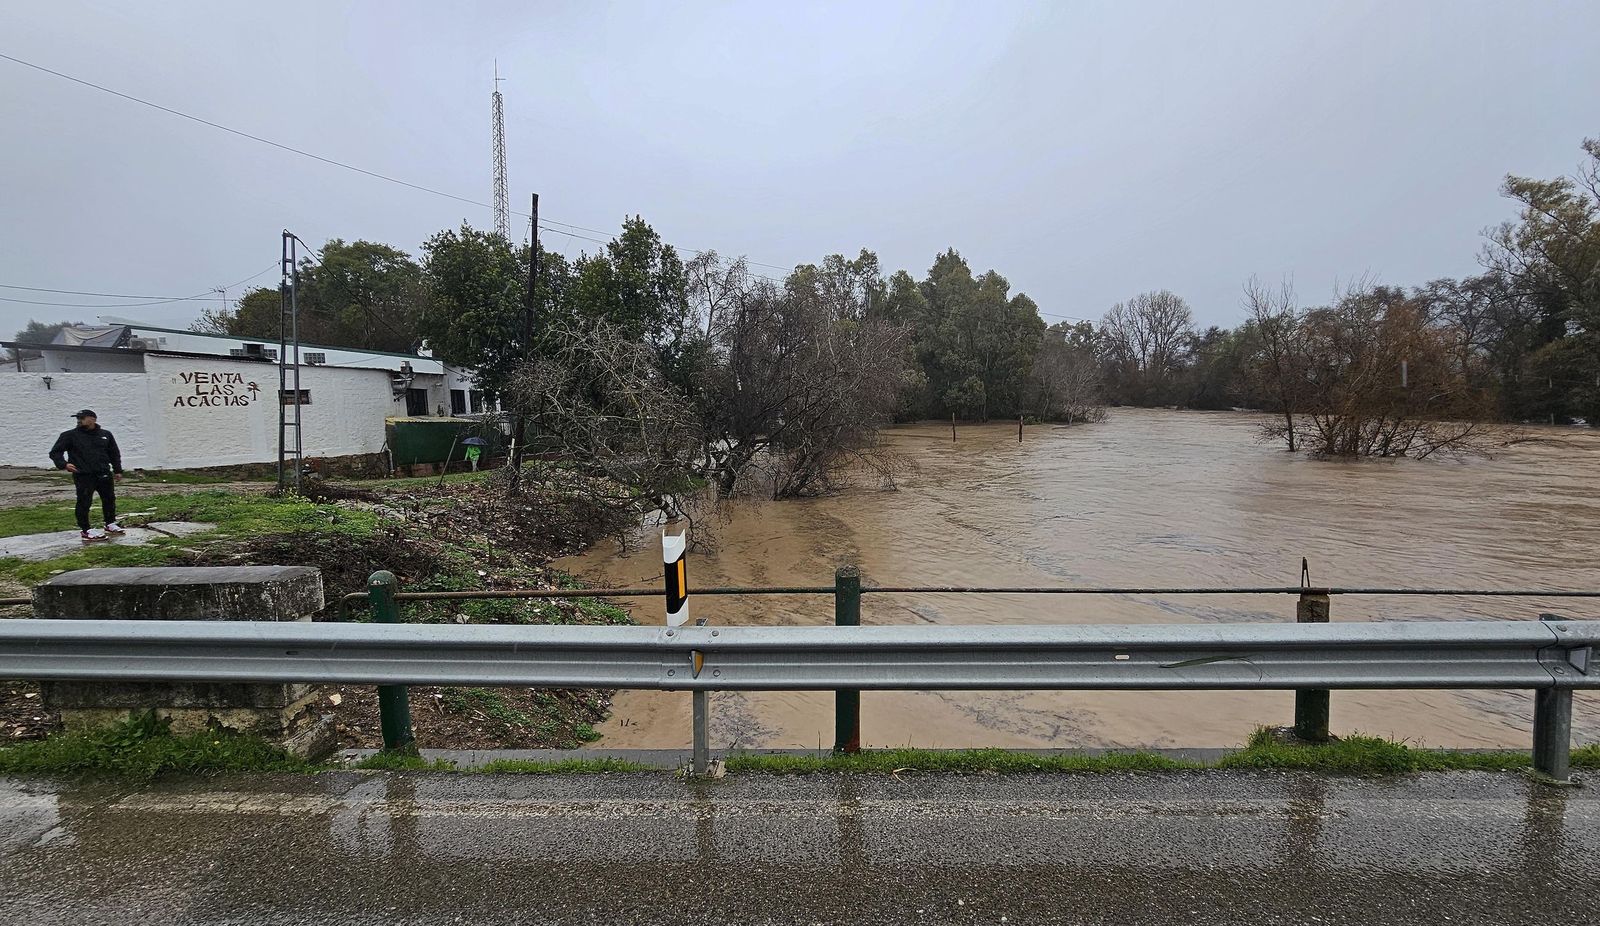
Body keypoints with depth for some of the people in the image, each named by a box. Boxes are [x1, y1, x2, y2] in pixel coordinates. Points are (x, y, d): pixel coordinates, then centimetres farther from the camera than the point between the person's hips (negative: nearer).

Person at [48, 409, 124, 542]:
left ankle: (110, 524, 32)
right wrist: (64, 464, -15)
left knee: (109, 499, 15)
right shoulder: (70, 435, 0)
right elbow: (55, 452, 2)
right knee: (84, 502, -6)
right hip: (83, 476, -4)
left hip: (104, 474, 4)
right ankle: (85, 530, 2)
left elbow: (114, 453, 19)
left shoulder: (105, 435, 10)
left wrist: (117, 470, 15)